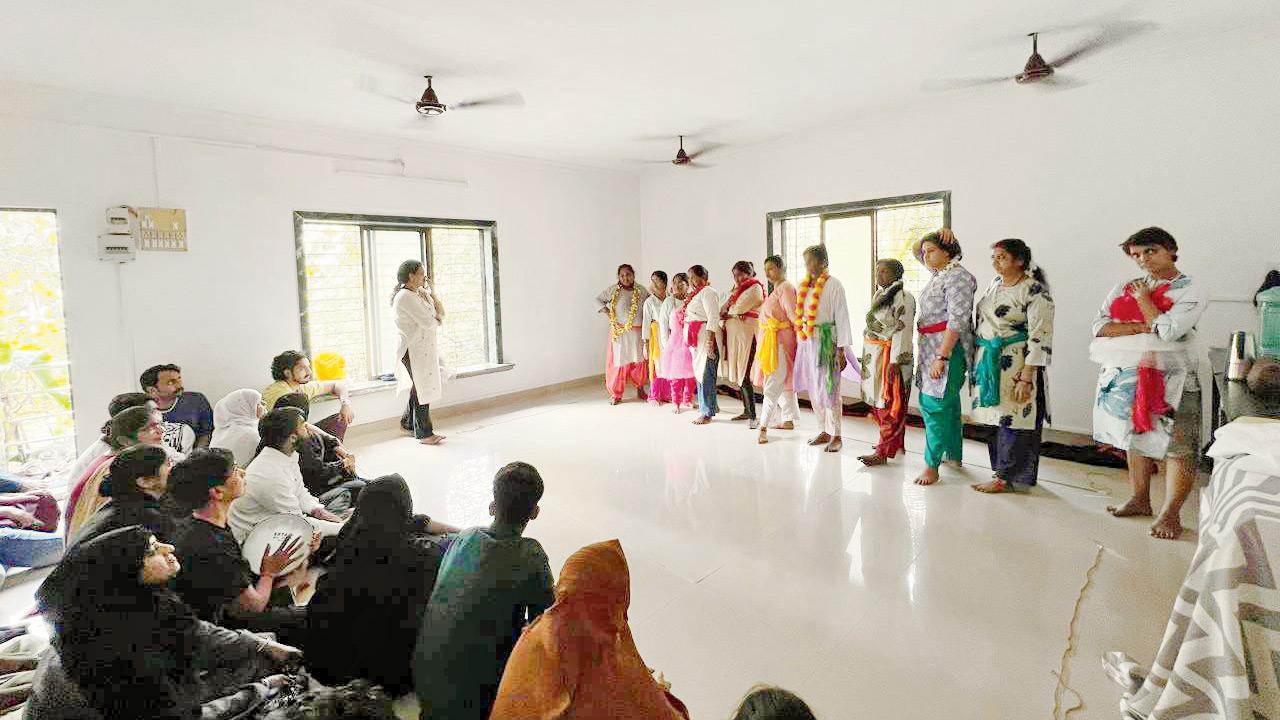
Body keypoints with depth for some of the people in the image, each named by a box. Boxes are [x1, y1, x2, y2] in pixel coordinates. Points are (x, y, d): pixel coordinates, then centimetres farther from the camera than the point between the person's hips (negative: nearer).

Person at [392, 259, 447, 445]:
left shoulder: (418, 294, 13)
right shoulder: (406, 297, -18)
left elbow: (440, 312, 13)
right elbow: (429, 322, -23)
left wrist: (431, 294, 1)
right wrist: (438, 319, -2)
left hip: (425, 348, 10)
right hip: (415, 350, -10)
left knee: (420, 387, 18)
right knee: (423, 390, -3)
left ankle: (409, 422, 34)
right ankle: (424, 433, 7)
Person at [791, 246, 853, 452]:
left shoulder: (833, 285, -8)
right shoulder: (803, 286, 11)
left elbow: (842, 317, -9)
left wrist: (842, 350, -11)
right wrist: (800, 341, 10)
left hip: (826, 341, -6)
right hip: (806, 342, 6)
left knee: (829, 389, -3)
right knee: (813, 390, 11)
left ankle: (836, 436, 8)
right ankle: (823, 431, 24)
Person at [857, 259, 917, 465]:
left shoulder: (903, 298, -12)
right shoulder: (879, 295, 15)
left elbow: (902, 331, -18)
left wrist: (895, 361, -22)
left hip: (889, 356, -9)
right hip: (873, 356, 9)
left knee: (889, 404, -3)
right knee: (876, 401, 14)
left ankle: (884, 452, 1)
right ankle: (896, 444, 27)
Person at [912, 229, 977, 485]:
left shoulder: (957, 277, -15)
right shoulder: (939, 272, 13)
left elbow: (957, 321, -21)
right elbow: (917, 249, 27)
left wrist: (942, 357, -24)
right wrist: (936, 235, 8)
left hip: (947, 348, -9)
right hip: (930, 346, 9)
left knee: (935, 405, -7)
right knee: (948, 402, 17)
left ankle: (932, 466, -1)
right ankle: (954, 455, 30)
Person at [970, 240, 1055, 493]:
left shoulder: (1035, 292, -13)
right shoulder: (995, 283, 11)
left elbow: (1039, 339, -16)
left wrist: (1026, 378, -21)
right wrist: (978, 363, 18)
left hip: (1015, 366, -7)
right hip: (988, 365, 8)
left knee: (1012, 420, -1)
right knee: (995, 418, 12)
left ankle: (1006, 477, 8)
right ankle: (1001, 469, 24)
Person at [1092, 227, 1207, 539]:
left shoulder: (1192, 292, -4)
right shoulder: (1123, 288, 11)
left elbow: (1168, 331, -19)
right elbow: (1099, 325, 0)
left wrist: (1143, 298, -6)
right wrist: (1137, 328, -15)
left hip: (1169, 379, -5)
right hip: (1126, 374, 5)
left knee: (1178, 445, -5)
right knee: (1135, 437, 15)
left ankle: (1171, 513, 6)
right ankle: (1140, 500, 28)